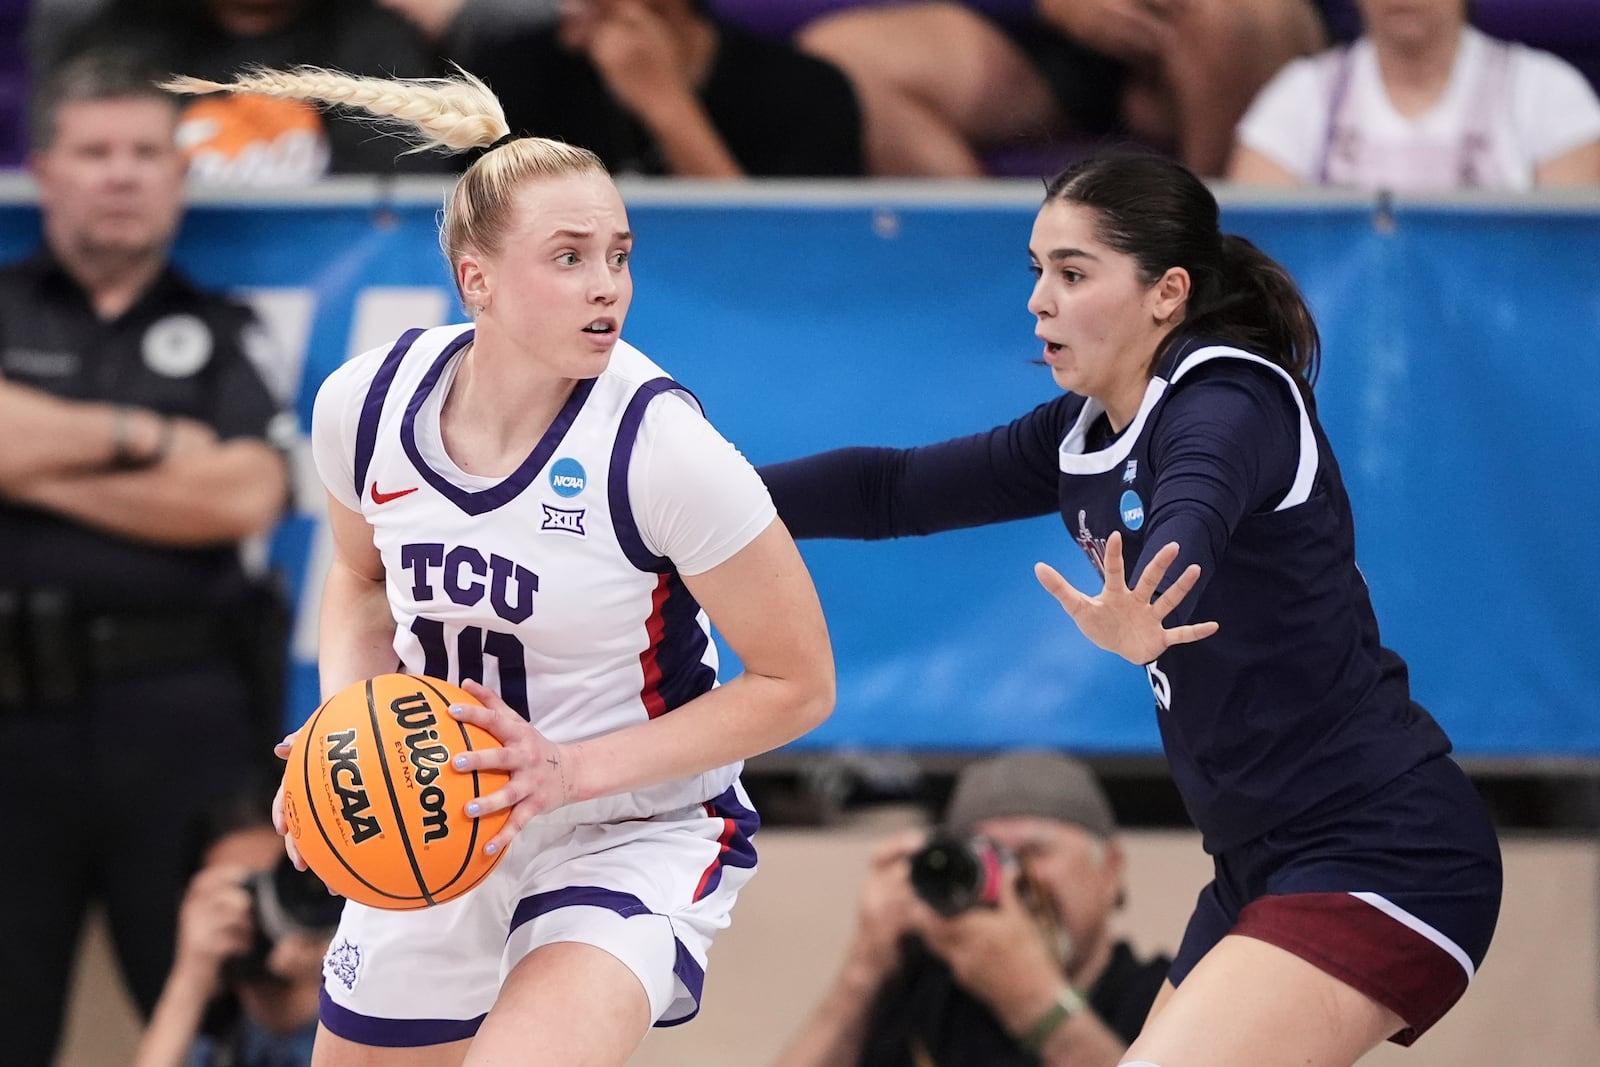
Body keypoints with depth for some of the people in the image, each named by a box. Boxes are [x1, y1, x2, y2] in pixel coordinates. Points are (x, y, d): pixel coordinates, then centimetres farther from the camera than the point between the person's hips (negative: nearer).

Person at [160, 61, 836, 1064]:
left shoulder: (661, 447, -24)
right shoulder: (366, 405, -10)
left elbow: (797, 685, -15)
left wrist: (576, 771, -22)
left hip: (638, 828, -5)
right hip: (443, 829, 5)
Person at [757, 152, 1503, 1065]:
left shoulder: (1230, 406, -17)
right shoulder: (1085, 434, 8)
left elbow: (1186, 531, -40)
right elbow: (895, 489, 16)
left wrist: (1135, 622, -60)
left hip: (1381, 858, -10)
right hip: (1265, 868, 10)